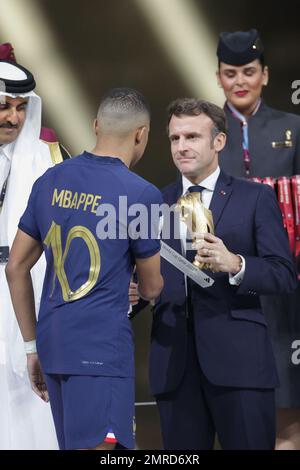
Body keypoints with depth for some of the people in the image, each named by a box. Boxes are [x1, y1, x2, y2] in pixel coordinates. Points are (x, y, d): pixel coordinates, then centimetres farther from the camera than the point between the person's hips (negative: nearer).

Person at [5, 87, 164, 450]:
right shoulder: (141, 194, -8)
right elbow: (151, 288, 3)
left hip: (52, 341, 7)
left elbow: (16, 268, 12)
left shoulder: (50, 181, 9)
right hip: (102, 348, -7)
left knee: (73, 446, 16)